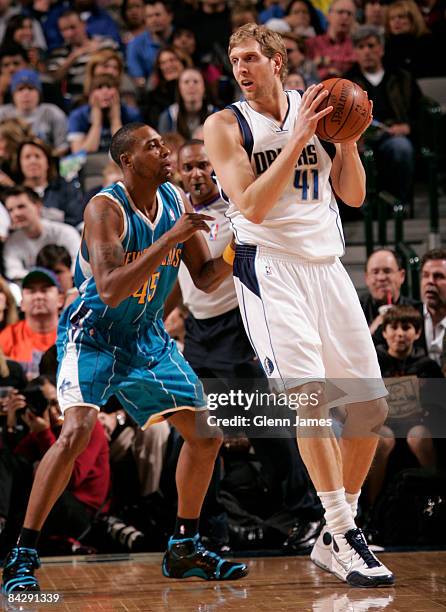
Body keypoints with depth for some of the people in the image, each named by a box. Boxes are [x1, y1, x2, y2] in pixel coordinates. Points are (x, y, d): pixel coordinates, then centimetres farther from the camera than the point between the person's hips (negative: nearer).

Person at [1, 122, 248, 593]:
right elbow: (110, 290, -33)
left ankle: (184, 548, 19)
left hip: (146, 338, 7)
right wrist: (171, 237, -35)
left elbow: (206, 280, 5)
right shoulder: (105, 208, -21)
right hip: (93, 334, -7)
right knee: (77, 430, -26)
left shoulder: (177, 201, -2)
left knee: (206, 432, 4)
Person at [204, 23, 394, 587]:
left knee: (371, 404, 3)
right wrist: (299, 139, -17)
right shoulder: (225, 125, -2)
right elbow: (253, 207, -14)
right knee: (312, 396, -21)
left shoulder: (317, 105, 9)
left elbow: (354, 196, 11)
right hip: (270, 266, -5)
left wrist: (347, 137, -5)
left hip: (326, 266, 5)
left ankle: (333, 537, 15)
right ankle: (347, 539, -16)